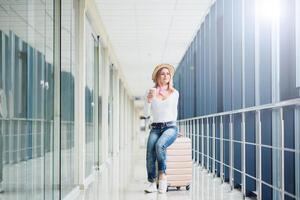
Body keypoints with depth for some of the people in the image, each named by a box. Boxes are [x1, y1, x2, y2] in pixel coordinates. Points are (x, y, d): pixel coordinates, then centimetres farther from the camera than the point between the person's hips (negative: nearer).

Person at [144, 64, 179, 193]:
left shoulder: (175, 93, 11)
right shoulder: (151, 92, 6)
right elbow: (146, 114, 0)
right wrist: (149, 100, -14)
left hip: (170, 127, -1)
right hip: (155, 128, 1)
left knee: (160, 145, -34)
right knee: (150, 151, -28)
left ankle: (162, 176, -20)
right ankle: (151, 182, -22)